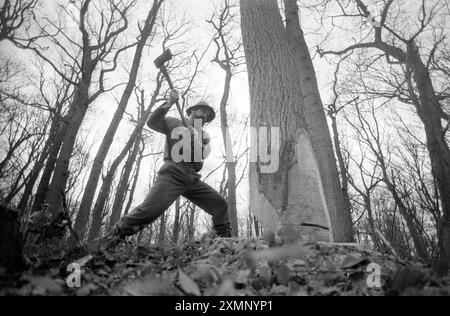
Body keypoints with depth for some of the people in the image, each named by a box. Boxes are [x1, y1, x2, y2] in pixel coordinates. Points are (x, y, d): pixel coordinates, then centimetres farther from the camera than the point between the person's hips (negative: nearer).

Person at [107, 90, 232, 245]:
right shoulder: (174, 123, 13)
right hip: (172, 174, -5)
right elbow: (151, 122, -1)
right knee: (150, 209, -21)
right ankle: (112, 237, -10)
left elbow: (203, 155, 9)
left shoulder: (204, 135, 26)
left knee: (220, 204, -1)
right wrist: (169, 104, -10)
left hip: (192, 179, 5)